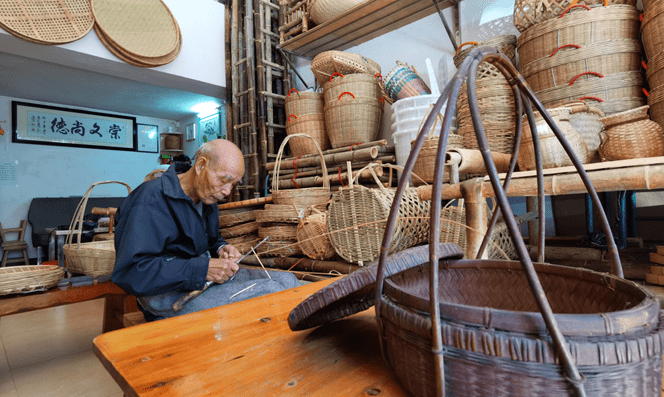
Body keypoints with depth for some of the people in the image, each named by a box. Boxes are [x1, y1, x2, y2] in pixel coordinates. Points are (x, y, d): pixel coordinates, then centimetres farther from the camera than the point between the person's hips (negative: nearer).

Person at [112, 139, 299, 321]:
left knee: (287, 279, -6)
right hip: (169, 293, -8)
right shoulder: (152, 200, -16)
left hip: (206, 277, 9)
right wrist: (203, 269, -28)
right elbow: (129, 273, -25)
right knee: (269, 291, -25)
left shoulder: (207, 199, 11)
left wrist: (221, 249, 0)